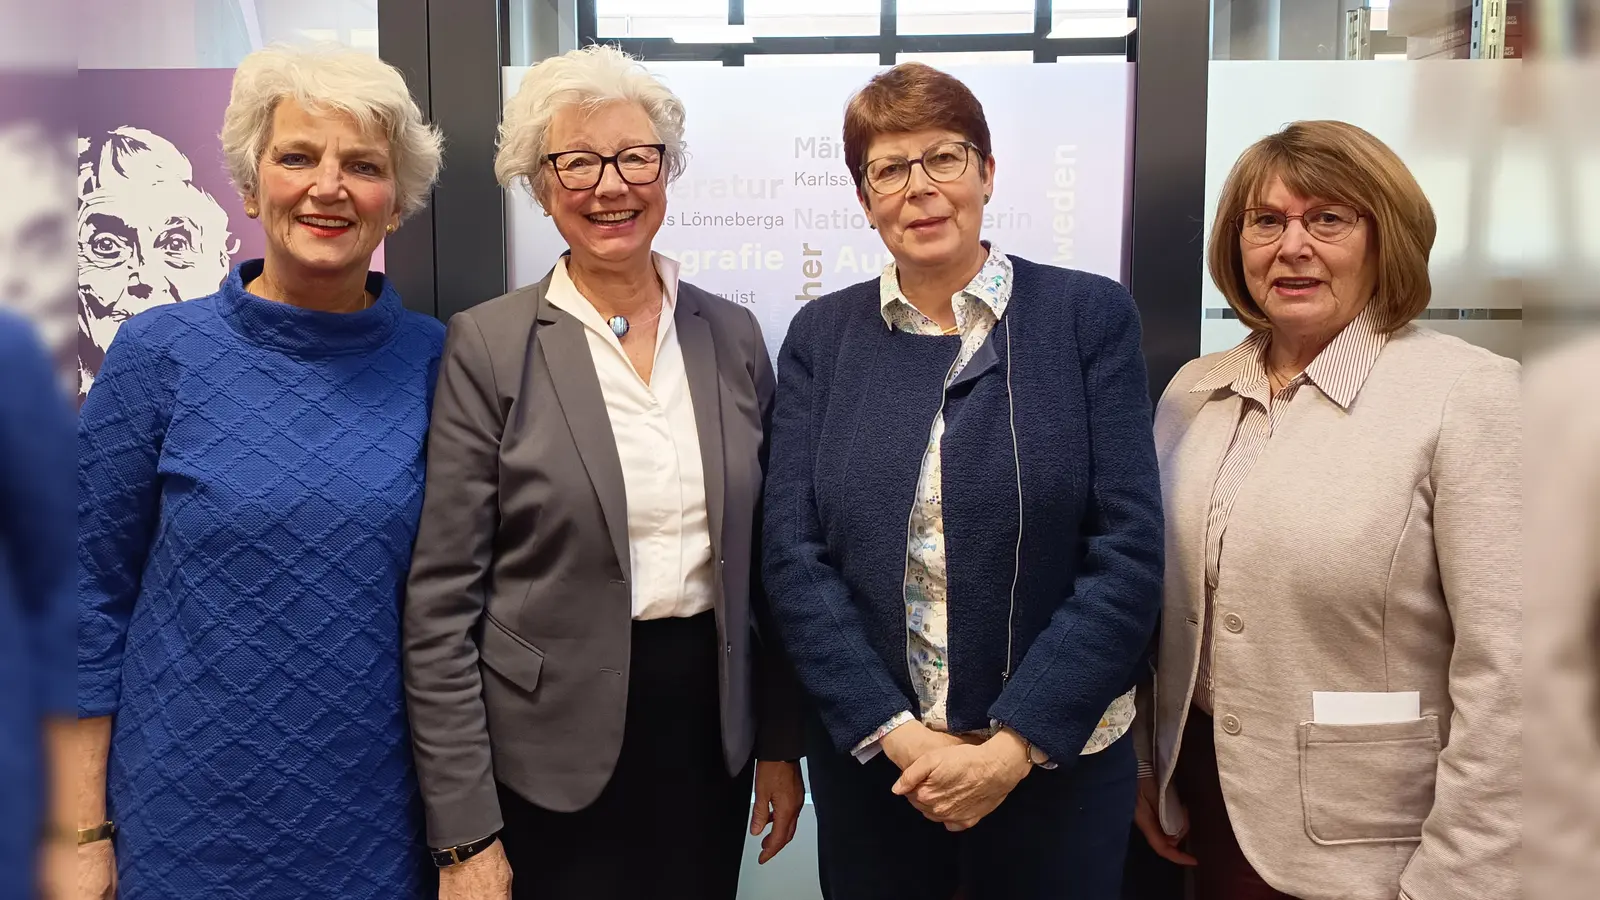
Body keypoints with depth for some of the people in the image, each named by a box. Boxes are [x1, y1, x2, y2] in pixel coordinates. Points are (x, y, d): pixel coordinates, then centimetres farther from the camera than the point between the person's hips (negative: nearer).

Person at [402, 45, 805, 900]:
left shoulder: (731, 334, 3)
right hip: (553, 752, -3)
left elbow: (763, 563, 9)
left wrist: (781, 742, 10)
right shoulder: (488, 345, -9)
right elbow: (441, 603, -10)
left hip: (708, 732, 4)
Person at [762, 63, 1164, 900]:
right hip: (868, 760, 2)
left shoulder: (1090, 315, -4)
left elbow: (1127, 555, -9)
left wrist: (1015, 744, -14)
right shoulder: (821, 336, 1)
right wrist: (896, 733, -12)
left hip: (1055, 760, -1)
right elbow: (795, 557, -3)